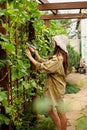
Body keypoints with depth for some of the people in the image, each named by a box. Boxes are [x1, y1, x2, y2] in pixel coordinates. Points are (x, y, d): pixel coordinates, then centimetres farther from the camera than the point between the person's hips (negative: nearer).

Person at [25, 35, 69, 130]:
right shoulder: (59, 56, 8)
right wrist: (35, 52, 6)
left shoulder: (58, 59, -24)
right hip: (53, 87, 10)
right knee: (50, 109, 19)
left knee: (60, 112, 4)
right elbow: (45, 62, 9)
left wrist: (30, 57, -17)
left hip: (56, 88, -10)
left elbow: (42, 67, -25)